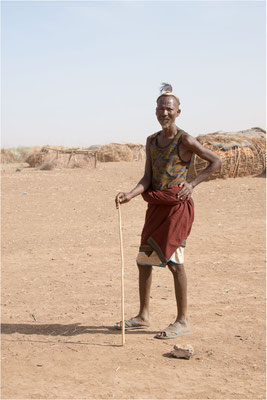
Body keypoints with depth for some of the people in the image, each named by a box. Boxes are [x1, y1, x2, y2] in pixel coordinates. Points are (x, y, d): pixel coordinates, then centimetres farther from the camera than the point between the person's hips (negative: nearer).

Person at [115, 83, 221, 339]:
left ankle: (182, 321, 0)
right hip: (156, 205, 7)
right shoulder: (152, 141, 11)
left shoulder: (185, 141, -7)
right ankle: (143, 316, 21)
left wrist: (192, 184, -10)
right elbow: (147, 178, 4)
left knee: (174, 261, -10)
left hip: (177, 204, -7)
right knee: (144, 260, 9)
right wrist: (129, 195, -13)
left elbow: (216, 161, -1)